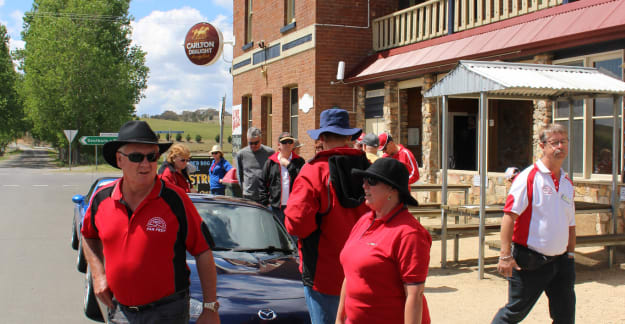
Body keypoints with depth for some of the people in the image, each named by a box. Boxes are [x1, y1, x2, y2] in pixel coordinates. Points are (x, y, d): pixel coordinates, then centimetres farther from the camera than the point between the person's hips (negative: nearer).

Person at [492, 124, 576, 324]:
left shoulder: (567, 184, 12)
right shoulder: (529, 177, -9)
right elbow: (509, 215, -16)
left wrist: (570, 255, 17)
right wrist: (505, 255, -20)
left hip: (559, 261, 7)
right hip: (529, 261, -6)